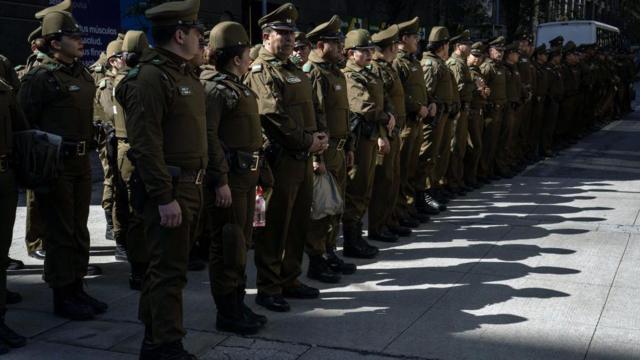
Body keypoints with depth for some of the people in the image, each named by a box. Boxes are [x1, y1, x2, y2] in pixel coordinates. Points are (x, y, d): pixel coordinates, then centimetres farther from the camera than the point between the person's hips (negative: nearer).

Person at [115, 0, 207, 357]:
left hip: (191, 186, 10)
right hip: (169, 189, -10)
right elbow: (146, 144, -20)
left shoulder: (187, 74, 15)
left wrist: (196, 187, 16)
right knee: (169, 269, -3)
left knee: (172, 264, 16)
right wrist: (164, 197, -22)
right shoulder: (151, 77, -15)